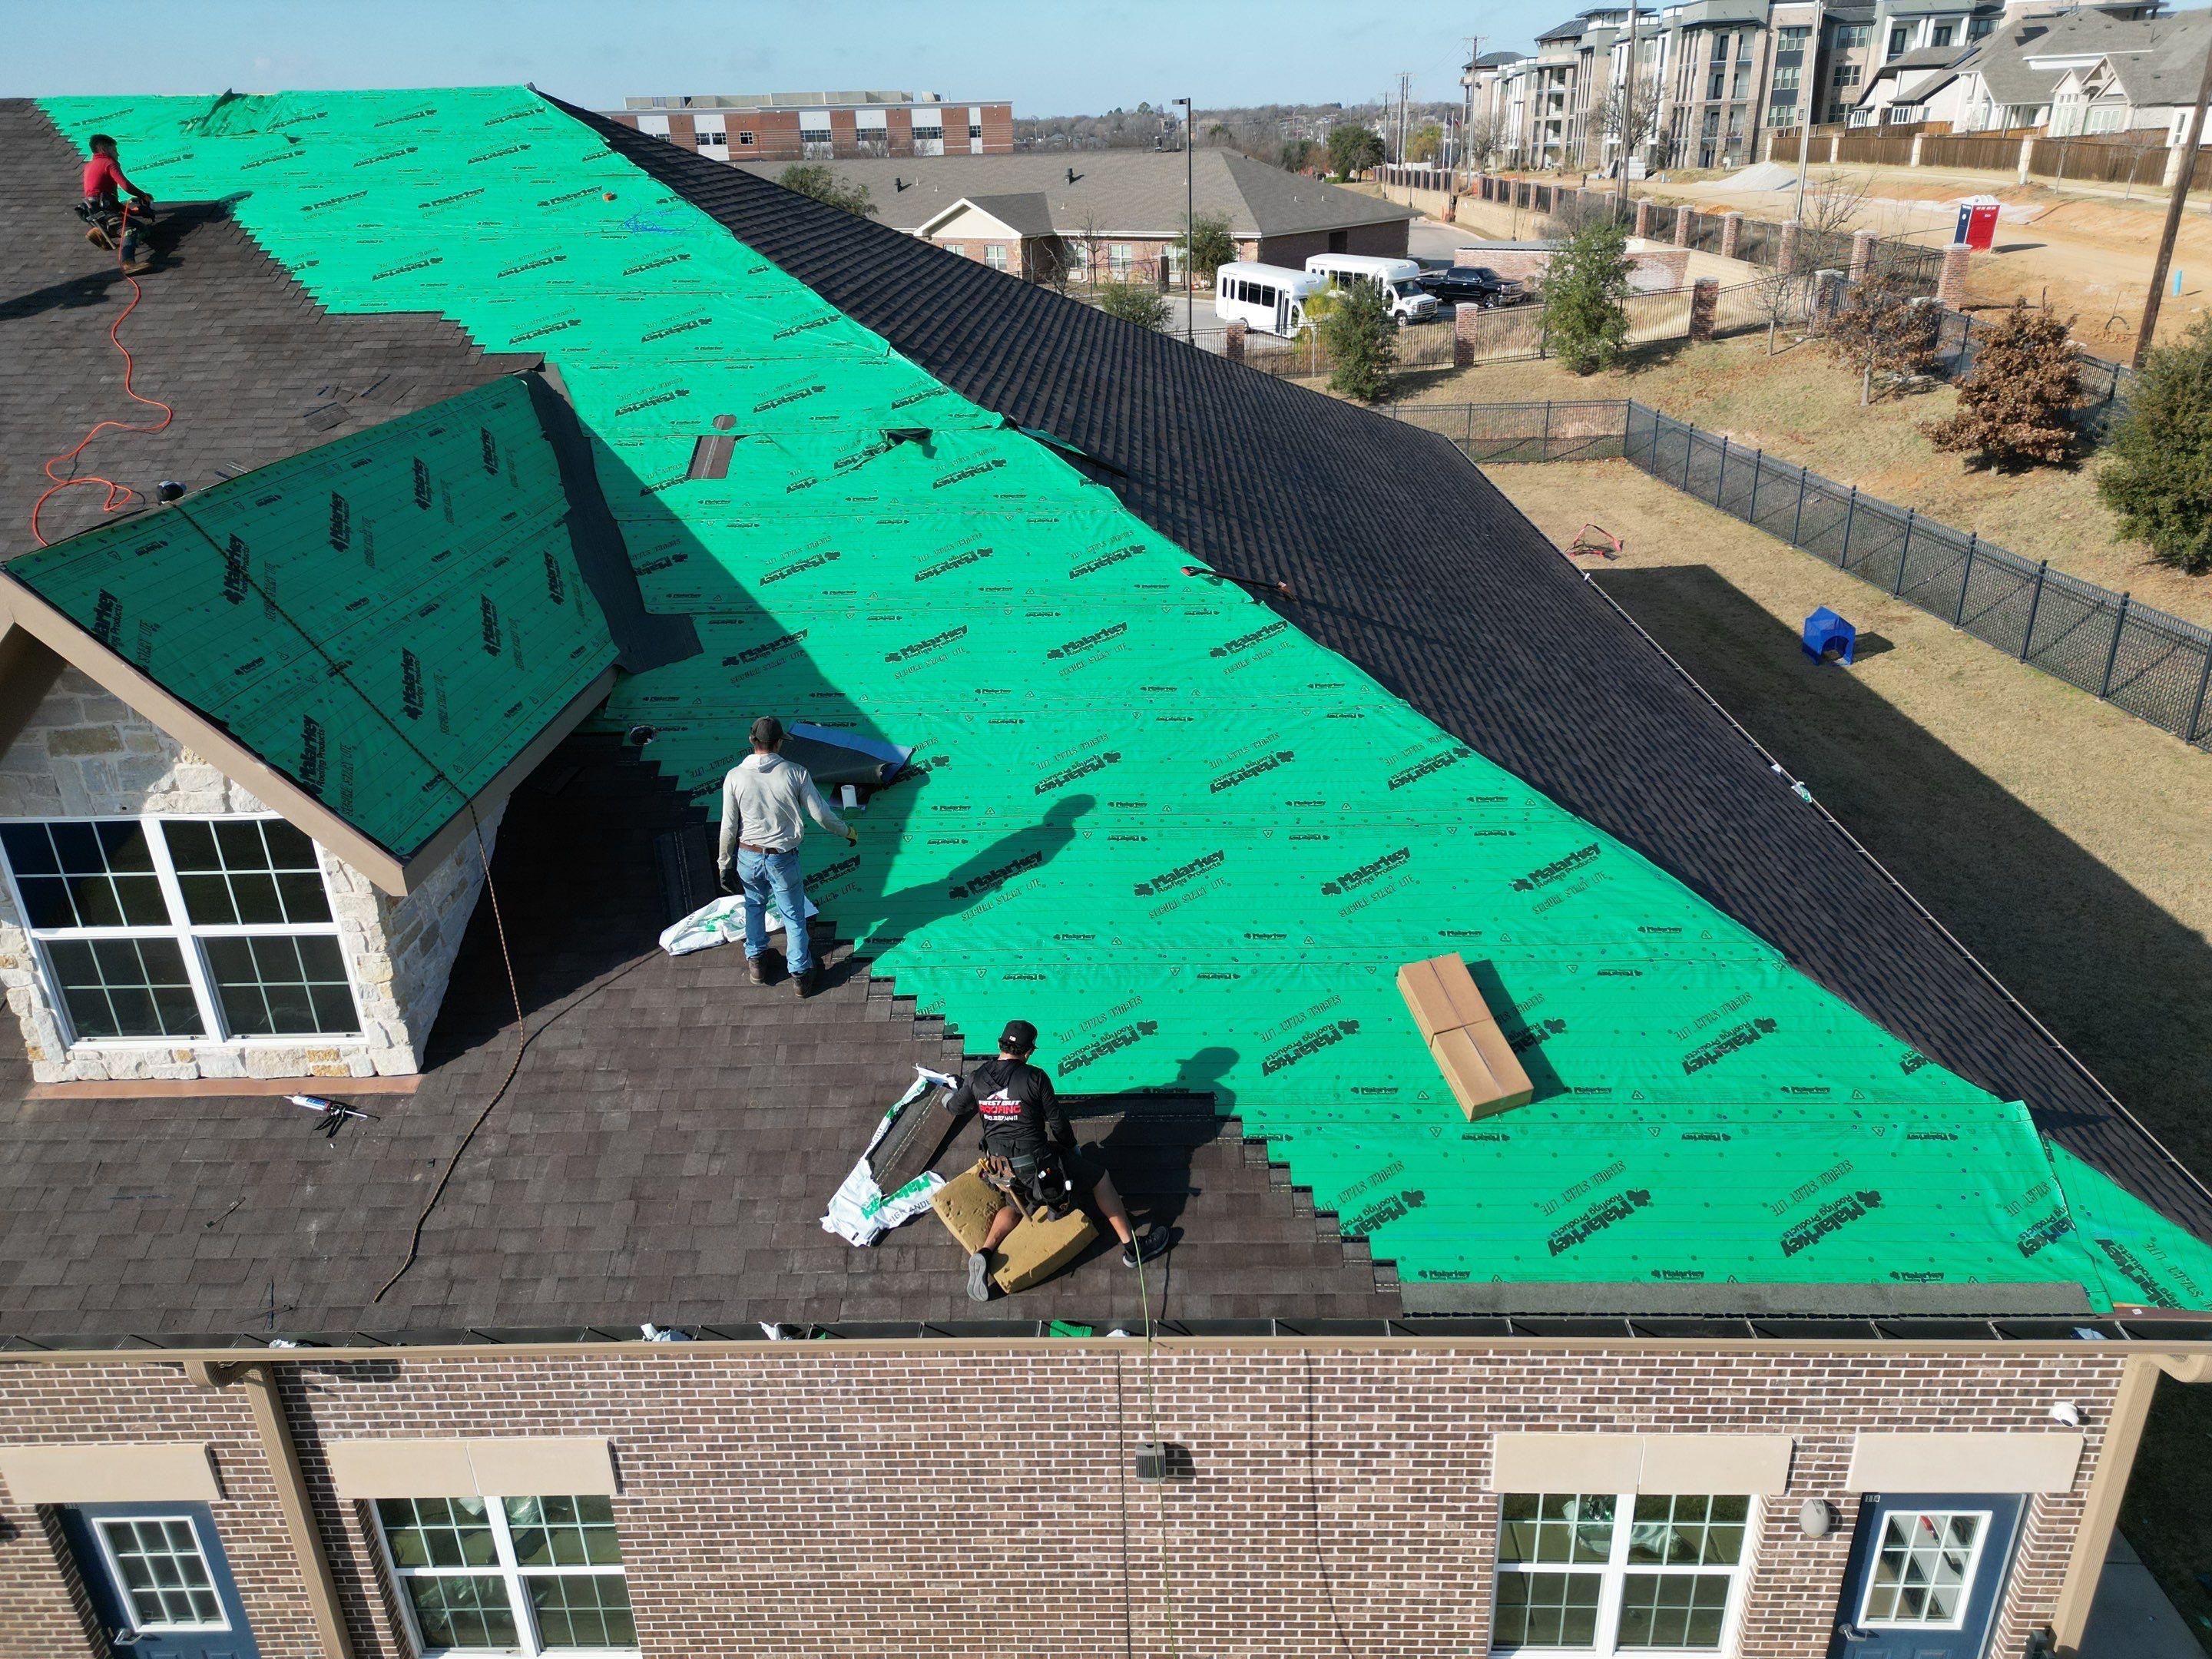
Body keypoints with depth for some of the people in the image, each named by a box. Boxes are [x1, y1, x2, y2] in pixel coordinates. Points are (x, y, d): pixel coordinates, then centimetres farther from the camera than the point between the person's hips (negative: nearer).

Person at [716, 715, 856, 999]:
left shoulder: (735, 777, -12)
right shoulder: (795, 773, -14)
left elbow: (729, 827, -7)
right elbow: (821, 815, -9)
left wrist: (725, 864, 6)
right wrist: (848, 831, 10)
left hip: (748, 858, 2)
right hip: (784, 859, -1)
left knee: (754, 905, 28)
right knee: (794, 916, 15)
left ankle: (755, 962, 40)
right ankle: (800, 975, 25)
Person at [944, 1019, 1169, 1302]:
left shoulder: (976, 1078, -2)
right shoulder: (1034, 1078, -15)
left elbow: (955, 1107, 17)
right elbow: (1057, 1122, -7)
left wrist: (950, 1097, 42)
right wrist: (1072, 1147, 14)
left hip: (1000, 1169, 5)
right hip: (1037, 1163, -5)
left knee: (1014, 1206, 33)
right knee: (1100, 1178, 13)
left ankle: (984, 1254, 6)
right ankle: (1132, 1247, 20)